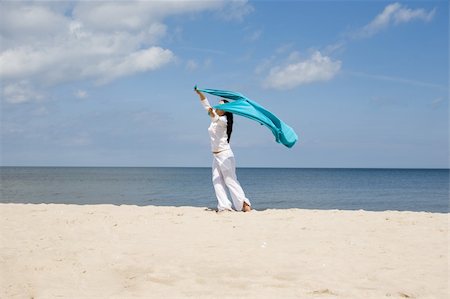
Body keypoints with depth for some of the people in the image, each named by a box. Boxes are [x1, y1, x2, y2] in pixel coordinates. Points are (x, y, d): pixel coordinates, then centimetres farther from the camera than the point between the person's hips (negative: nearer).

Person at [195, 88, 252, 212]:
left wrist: (211, 113, -55)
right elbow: (205, 103, 11)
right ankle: (224, 206, -5)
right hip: (215, 155, 8)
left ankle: (244, 204, -9)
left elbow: (216, 118, -34)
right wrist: (199, 93, -1)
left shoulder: (223, 120, -10)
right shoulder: (215, 117, 12)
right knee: (217, 181, -1)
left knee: (230, 180, -10)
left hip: (225, 154, -8)